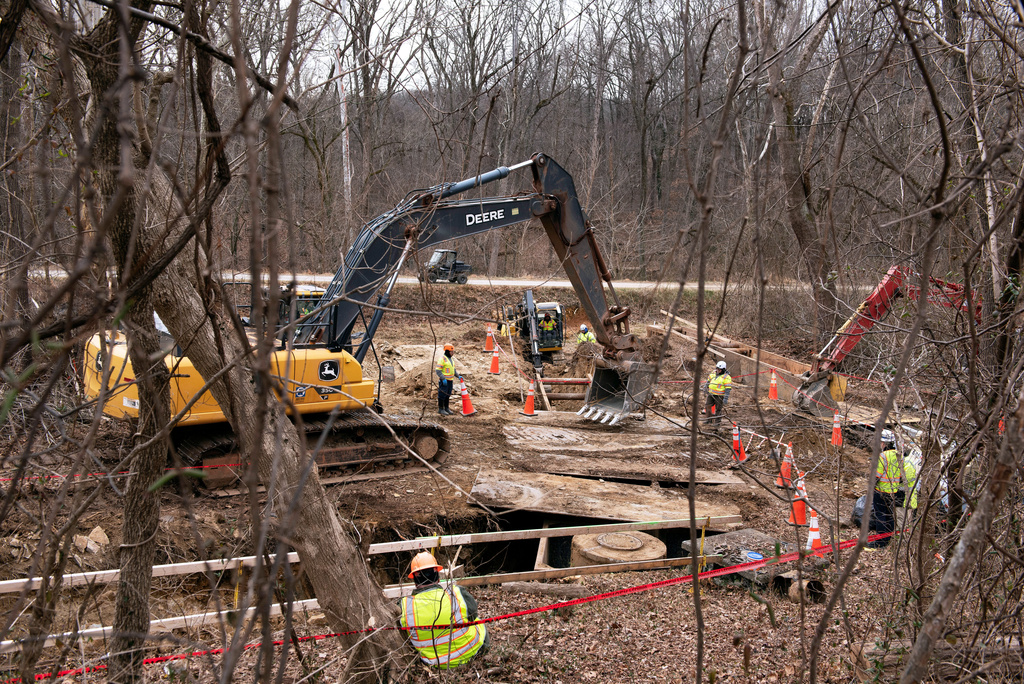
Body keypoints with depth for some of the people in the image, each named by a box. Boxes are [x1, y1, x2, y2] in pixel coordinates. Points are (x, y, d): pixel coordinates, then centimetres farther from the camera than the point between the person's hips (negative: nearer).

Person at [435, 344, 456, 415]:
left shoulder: (449, 359, 12)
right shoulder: (442, 359, -16)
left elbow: (453, 369, 20)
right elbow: (438, 370, -20)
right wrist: (443, 379, -25)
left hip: (450, 380, 8)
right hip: (443, 380, -8)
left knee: (448, 395, 12)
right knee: (442, 394, -2)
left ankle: (446, 408, 20)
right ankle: (440, 409, 6)